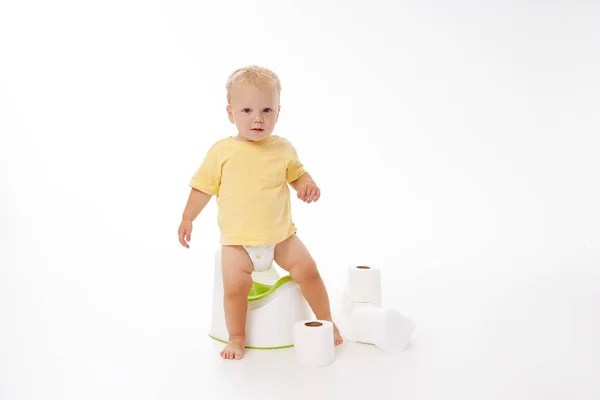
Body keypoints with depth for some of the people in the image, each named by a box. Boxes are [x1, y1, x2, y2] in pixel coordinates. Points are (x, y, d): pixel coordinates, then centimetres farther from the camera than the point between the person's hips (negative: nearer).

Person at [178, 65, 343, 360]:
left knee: (307, 269, -8)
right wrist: (187, 219, 5)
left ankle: (326, 322, 15)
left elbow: (297, 173, 13)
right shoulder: (221, 151, -5)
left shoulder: (282, 148, -1)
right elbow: (203, 187, 4)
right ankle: (237, 337, 6)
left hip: (281, 235, 2)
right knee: (234, 284, -19)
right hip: (237, 240, -2)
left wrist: (307, 185, -9)